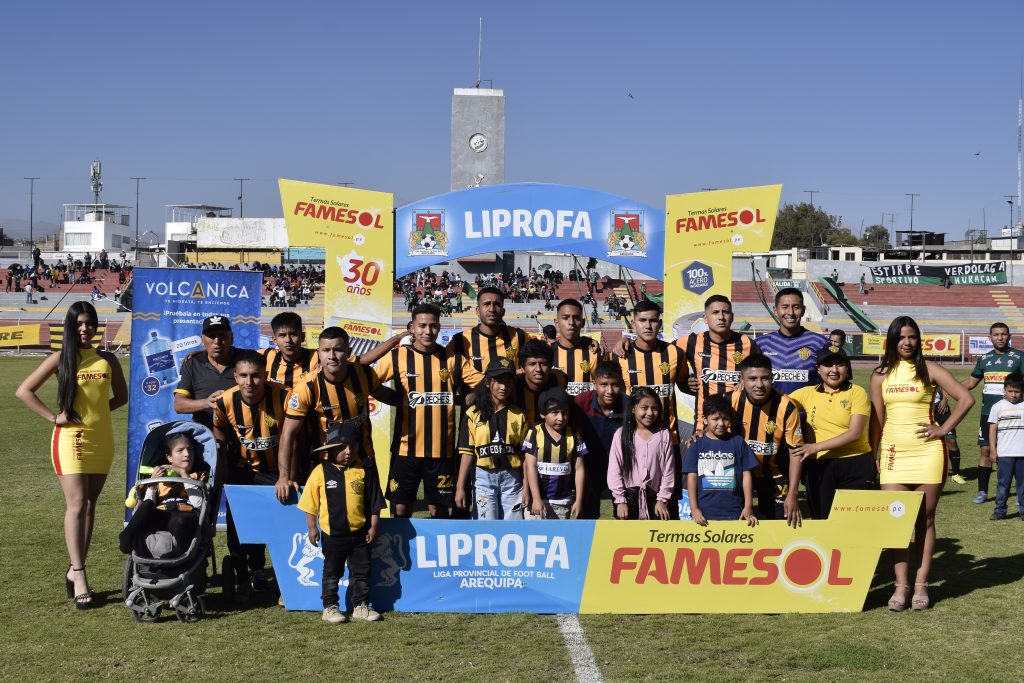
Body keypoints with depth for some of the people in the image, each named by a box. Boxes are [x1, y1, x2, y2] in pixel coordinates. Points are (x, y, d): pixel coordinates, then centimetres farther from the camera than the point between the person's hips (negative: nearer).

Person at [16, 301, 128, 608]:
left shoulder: (108, 360, 8)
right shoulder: (61, 358, 0)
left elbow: (121, 396, 19)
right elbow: (24, 391, 0)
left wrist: (97, 409, 1)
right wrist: (53, 417, -8)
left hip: (101, 439, 4)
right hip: (71, 438, -4)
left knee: (89, 505, 8)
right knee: (76, 504, -12)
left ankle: (74, 570, 18)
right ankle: (79, 576, -14)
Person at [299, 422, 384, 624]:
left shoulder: (365, 471, -2)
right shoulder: (321, 472, -6)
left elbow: (374, 503, 3)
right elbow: (310, 503, -1)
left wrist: (373, 527, 1)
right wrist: (312, 527, -3)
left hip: (360, 532, 2)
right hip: (332, 533, -2)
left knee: (361, 571, 10)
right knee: (332, 572, 10)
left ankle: (360, 606, 21)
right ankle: (330, 607, 20)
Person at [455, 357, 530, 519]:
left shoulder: (518, 415, 4)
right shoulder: (473, 413, -2)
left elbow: (523, 454, 5)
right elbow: (467, 452, -2)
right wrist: (460, 487, -7)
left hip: (512, 478, 2)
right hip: (484, 478, -2)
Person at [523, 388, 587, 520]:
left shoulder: (573, 436, -2)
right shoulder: (534, 434, -8)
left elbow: (579, 469, 0)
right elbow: (530, 467, -10)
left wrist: (579, 500, -2)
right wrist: (536, 498, -16)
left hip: (565, 501, 2)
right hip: (539, 499, -2)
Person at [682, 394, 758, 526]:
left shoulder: (738, 442, 2)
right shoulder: (697, 444, 2)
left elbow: (746, 474, 2)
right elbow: (692, 477, 1)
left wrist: (748, 507, -3)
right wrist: (694, 508, -6)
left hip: (734, 512, 0)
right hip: (704, 513, 0)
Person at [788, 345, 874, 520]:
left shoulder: (857, 392, -2)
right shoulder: (807, 394, 8)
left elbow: (855, 432, -12)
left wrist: (817, 446, -19)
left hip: (856, 465, -3)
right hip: (819, 467, 3)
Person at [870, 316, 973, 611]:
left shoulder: (929, 370, 0)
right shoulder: (881, 374, 7)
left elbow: (966, 399, -3)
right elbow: (877, 418, 9)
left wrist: (944, 429, -6)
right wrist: (874, 454, 6)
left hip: (926, 453, -2)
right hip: (893, 453, 2)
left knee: (924, 520, 3)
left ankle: (921, 585, 9)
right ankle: (901, 586, 1)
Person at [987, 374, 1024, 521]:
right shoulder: (998, 407, 1)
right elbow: (992, 429, 3)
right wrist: (993, 450, -1)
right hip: (1005, 453, -2)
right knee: (1003, 482, 0)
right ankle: (999, 510, 6)